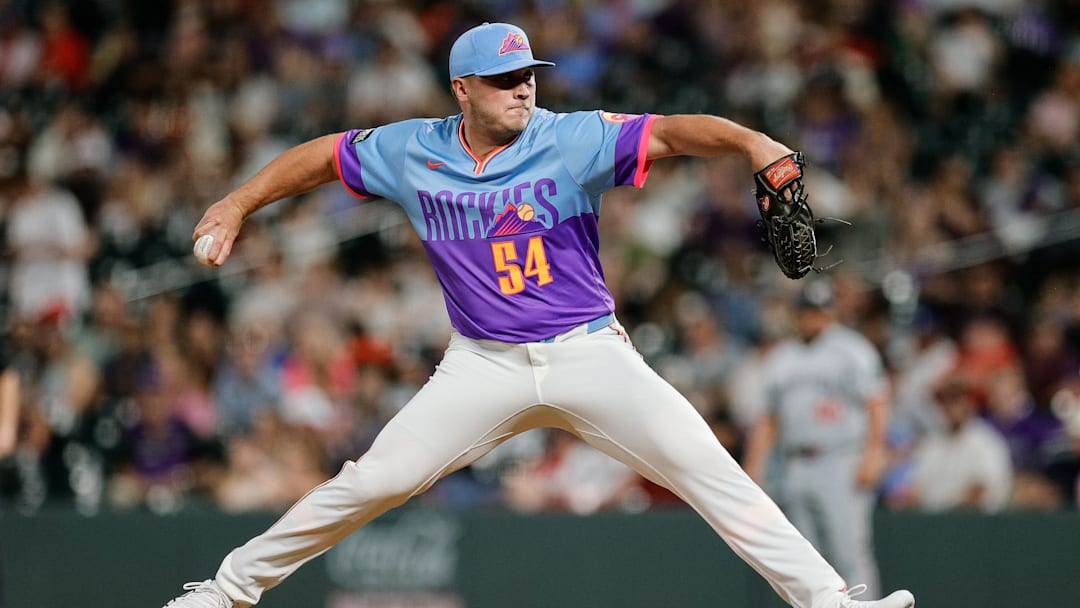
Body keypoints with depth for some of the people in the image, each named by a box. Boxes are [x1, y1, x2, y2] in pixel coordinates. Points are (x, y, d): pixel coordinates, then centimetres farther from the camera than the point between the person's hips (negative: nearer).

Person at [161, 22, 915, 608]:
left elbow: (667, 133, -24)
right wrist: (238, 204, 9)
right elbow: (322, 156, 14)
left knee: (707, 467, -16)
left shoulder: (574, 140, -10)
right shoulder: (413, 152, -1)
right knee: (371, 484, -4)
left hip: (591, 354, -1)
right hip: (484, 366, 1)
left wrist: (751, 141, -41)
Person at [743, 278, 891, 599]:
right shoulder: (780, 358, 19)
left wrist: (873, 453, -16)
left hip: (841, 464, -6)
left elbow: (876, 405, -5)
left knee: (849, 554, -12)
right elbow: (768, 419, 21)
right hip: (794, 470, 6)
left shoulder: (853, 350, 3)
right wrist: (753, 466, 12)